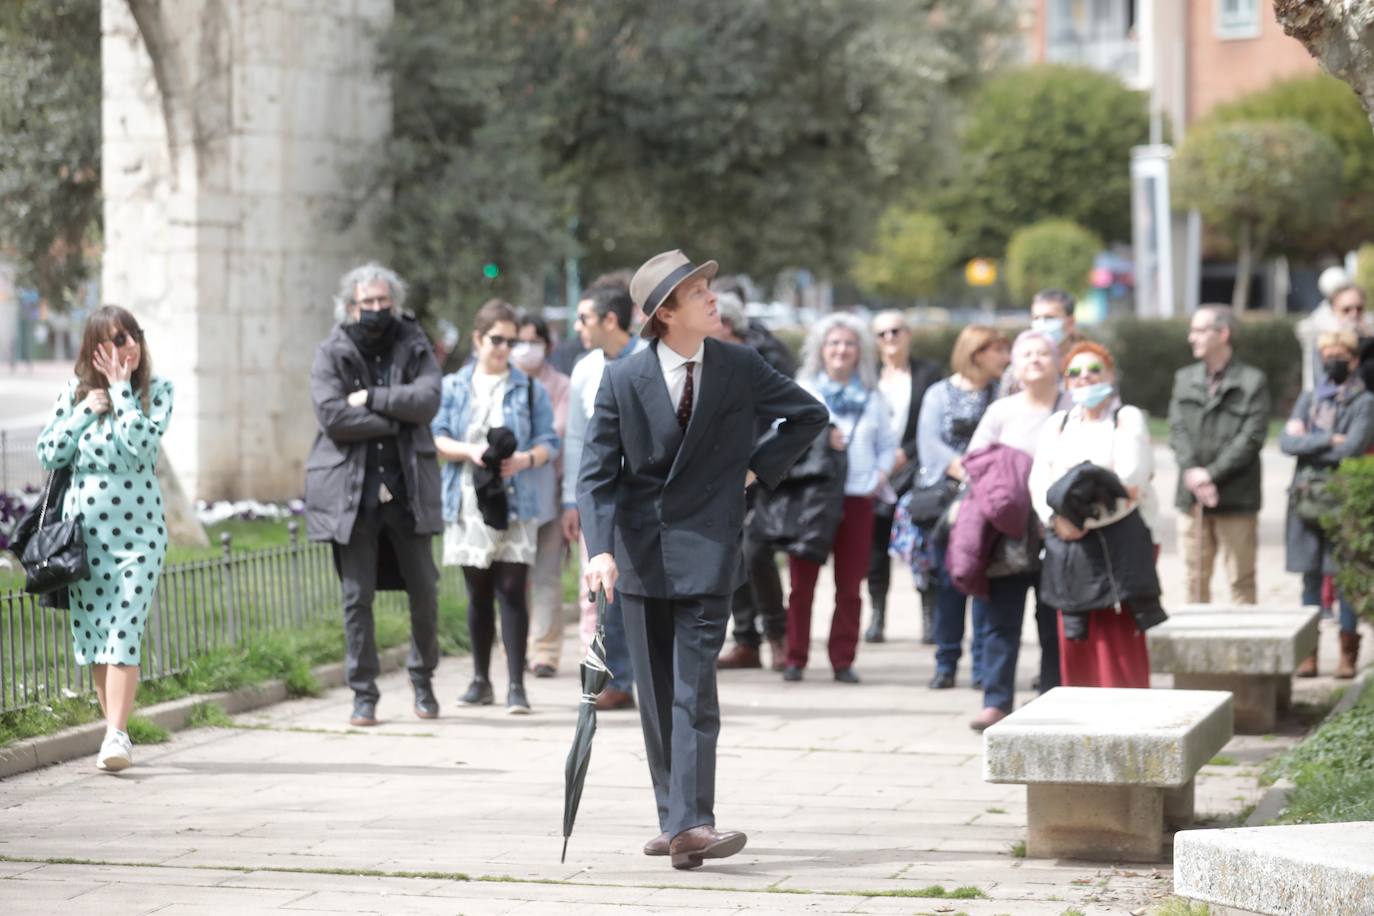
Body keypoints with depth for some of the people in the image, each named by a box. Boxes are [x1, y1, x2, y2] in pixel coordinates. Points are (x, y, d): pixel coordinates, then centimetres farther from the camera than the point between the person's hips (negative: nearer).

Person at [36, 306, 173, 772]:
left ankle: (116, 735, -15)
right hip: (84, 530, 3)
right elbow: (48, 453, 0)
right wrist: (87, 411, -10)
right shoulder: (76, 393, 5)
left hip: (137, 529, -3)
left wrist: (120, 387, -13)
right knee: (92, 633, 8)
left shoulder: (156, 390, -2)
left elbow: (141, 445, -18)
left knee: (124, 632, -13)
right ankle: (115, 729, 20)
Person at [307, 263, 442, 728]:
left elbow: (427, 400, -9)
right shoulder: (331, 354, 1)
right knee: (357, 596, 0)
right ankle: (363, 693, 8)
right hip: (351, 491, -2)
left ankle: (422, 676, 25)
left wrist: (372, 398, -13)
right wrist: (395, 418, -10)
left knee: (424, 590, 4)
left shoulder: (414, 347, 8)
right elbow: (332, 416, -13)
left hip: (407, 488, 2)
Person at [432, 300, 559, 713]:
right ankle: (481, 680, 19)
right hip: (469, 503, 2)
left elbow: (548, 443, 3)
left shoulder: (529, 389, 6)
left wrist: (526, 459, -18)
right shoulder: (453, 387, 9)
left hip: (515, 503, -2)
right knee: (478, 593, 9)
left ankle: (516, 684, -8)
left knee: (512, 590, -8)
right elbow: (436, 437, 2)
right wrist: (470, 451, -16)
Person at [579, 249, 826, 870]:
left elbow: (809, 415, 13)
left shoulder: (740, 369, -2)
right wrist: (600, 549, -20)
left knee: (694, 691, -11)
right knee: (655, 696, 8)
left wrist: (758, 468, 2)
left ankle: (690, 824, -17)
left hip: (706, 549, -1)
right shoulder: (623, 380, -5)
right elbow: (596, 474, -6)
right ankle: (673, 820, 18)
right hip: (640, 552, 2)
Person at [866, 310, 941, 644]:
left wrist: (905, 454, -8)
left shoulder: (927, 372, 6)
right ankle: (876, 616, 6)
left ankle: (930, 617, -2)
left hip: (914, 467, -2)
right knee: (876, 546, 0)